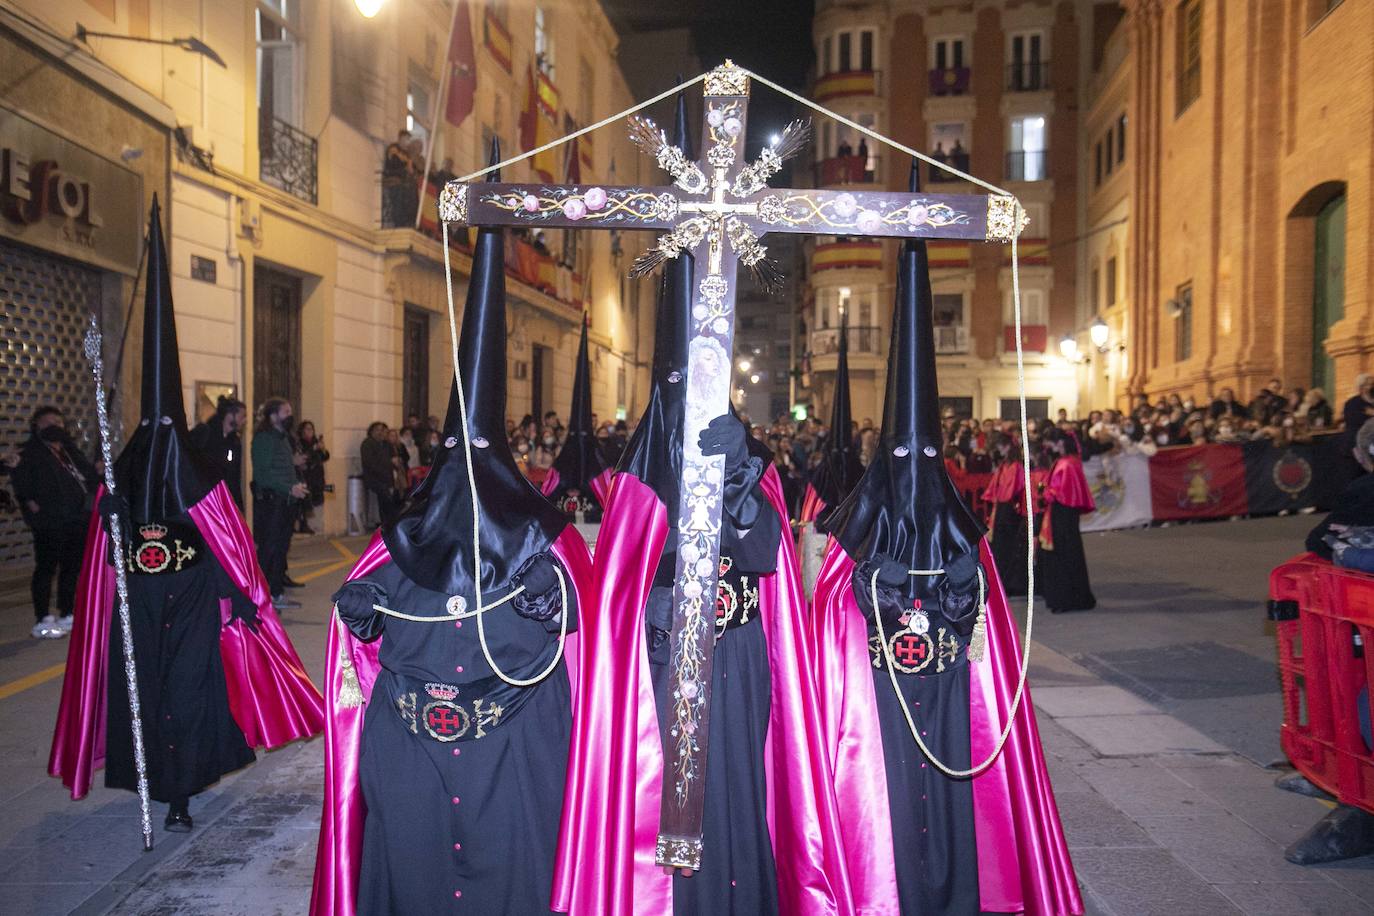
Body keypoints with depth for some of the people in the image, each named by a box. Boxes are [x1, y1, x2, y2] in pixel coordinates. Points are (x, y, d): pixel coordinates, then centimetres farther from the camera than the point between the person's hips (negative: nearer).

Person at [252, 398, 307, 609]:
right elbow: (263, 474, -17)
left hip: (285, 501, 9)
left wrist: (296, 486, 4)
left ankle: (277, 593, 18)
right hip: (269, 500, -9)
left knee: (282, 548, 11)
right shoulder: (263, 439, -9)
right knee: (268, 548, -6)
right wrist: (290, 488, -21)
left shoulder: (284, 438, 18)